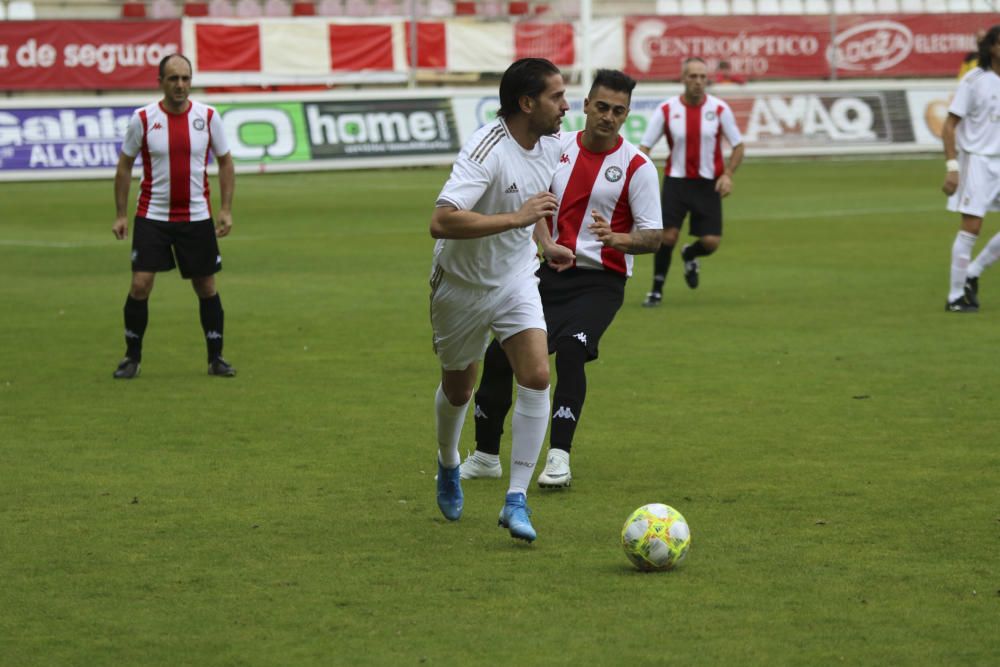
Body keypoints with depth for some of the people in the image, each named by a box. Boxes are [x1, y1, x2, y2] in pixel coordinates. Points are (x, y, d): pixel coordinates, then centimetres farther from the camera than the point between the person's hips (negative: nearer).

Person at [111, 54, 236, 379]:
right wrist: (120, 215, 1)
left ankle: (216, 358, 19)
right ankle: (132, 357, 7)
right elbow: (124, 166, 4)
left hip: (196, 218, 1)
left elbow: (225, 162, 7)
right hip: (151, 216, -1)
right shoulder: (142, 119, -6)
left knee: (206, 288, 5)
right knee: (140, 285, -8)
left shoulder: (208, 117, -3)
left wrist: (226, 210, -1)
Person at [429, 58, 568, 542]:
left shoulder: (550, 147, -4)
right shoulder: (487, 151, -29)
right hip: (463, 286, -5)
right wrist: (517, 218, -39)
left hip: (516, 280, 5)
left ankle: (516, 500, -11)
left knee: (537, 378, -15)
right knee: (458, 388, 14)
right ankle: (449, 465, 47)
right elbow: (441, 222, -40)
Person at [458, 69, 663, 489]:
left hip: (602, 281, -4)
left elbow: (653, 237, -10)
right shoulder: (557, 147, 2)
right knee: (499, 354, -2)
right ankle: (486, 455, 16)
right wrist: (546, 243, -2)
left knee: (570, 348, -29)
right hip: (553, 273, 4)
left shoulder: (637, 166, -8)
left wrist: (618, 239, -30)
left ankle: (558, 457, -23)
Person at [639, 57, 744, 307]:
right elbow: (645, 146, -2)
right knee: (667, 235, -13)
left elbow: (738, 146, 3)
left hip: (708, 183, 1)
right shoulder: (666, 110, -6)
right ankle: (657, 290, 8)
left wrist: (728, 175, -13)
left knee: (711, 242, -7)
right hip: (676, 181, -1)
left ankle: (690, 255, 32)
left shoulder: (719, 109, -6)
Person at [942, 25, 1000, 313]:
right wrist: (952, 167, -17)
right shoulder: (974, 81, -10)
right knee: (971, 226, -9)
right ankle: (955, 297, 0)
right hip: (976, 160, -6)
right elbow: (949, 127, -10)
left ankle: (971, 274, 17)